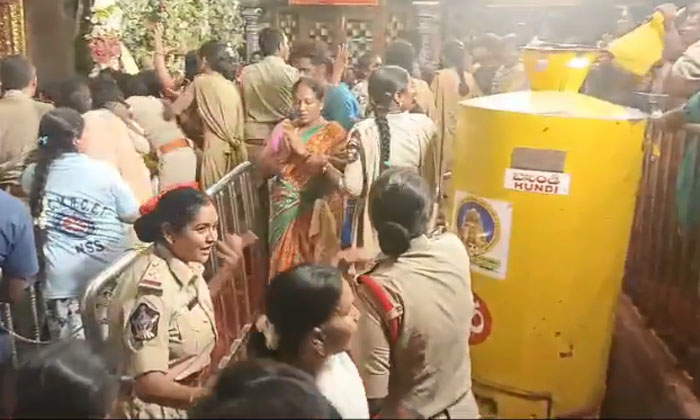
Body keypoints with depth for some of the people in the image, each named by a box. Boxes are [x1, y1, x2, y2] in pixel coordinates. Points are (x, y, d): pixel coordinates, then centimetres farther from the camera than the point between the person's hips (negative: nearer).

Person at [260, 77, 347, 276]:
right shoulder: (284, 128, 7)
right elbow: (266, 168, 4)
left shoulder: (334, 132, -3)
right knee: (284, 264, 6)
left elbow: (337, 175, -15)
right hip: (285, 208, 3)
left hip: (317, 212, -3)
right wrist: (285, 152, -14)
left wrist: (303, 151, -19)